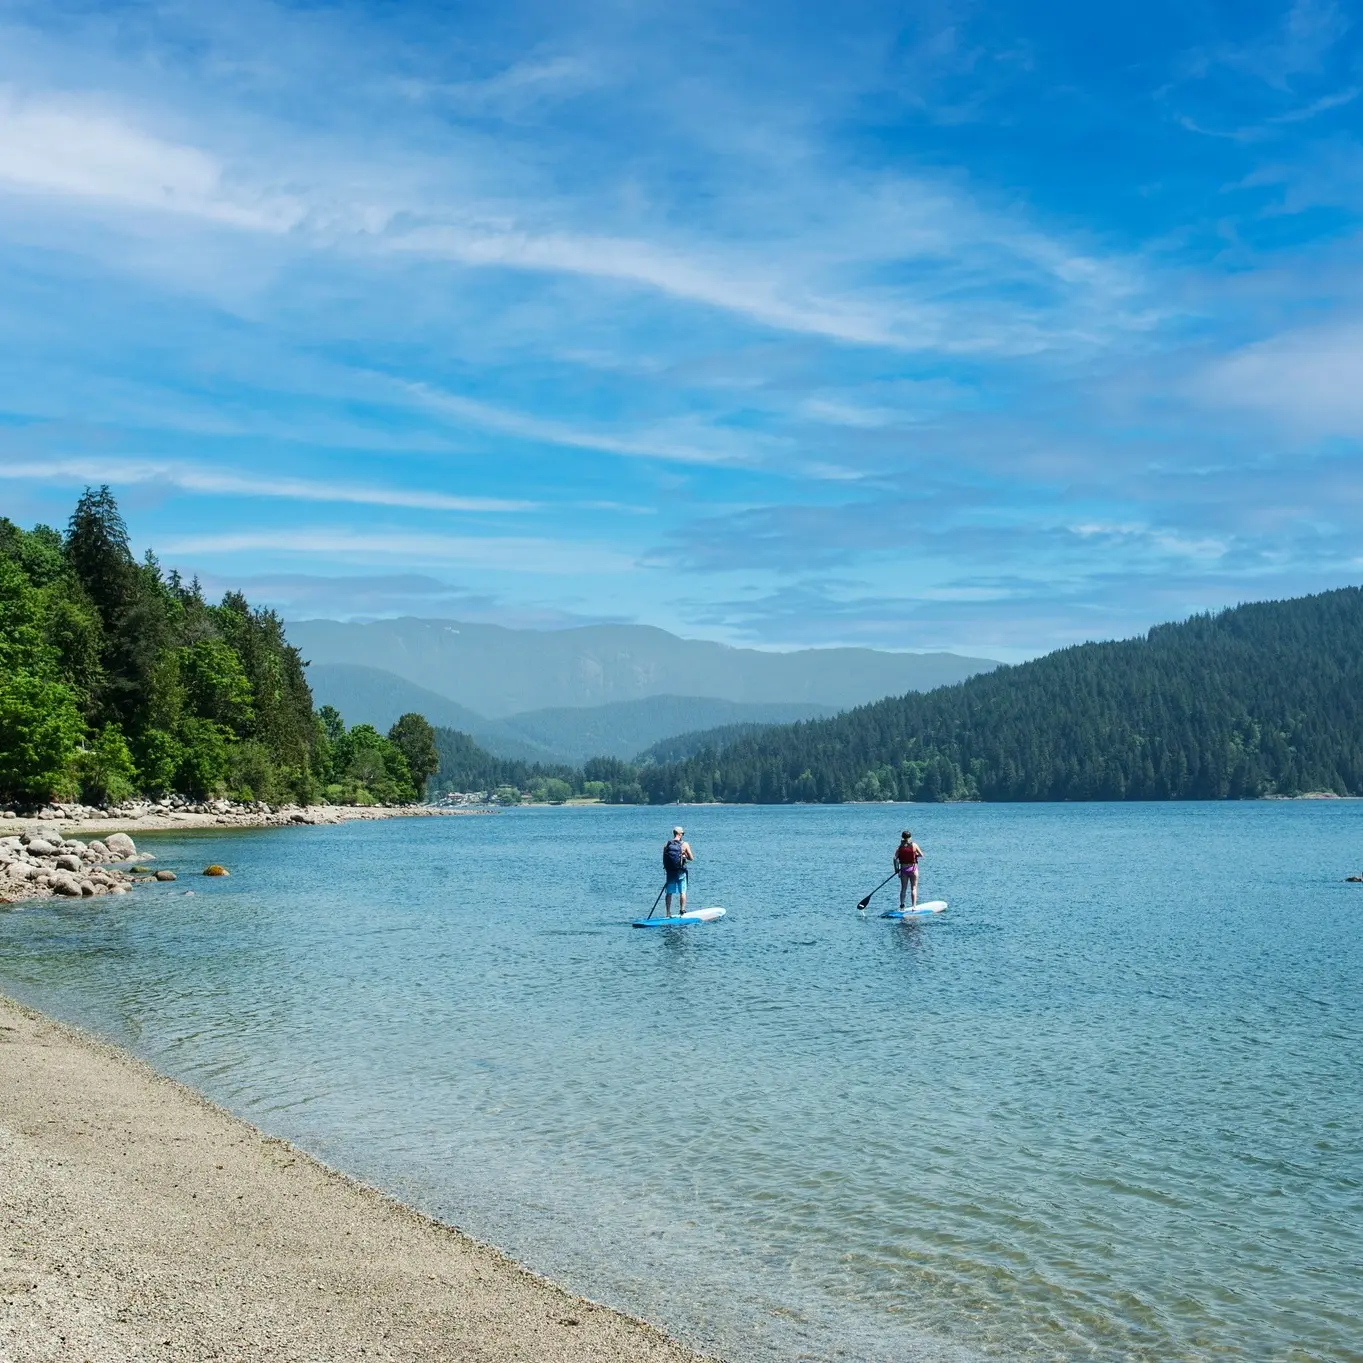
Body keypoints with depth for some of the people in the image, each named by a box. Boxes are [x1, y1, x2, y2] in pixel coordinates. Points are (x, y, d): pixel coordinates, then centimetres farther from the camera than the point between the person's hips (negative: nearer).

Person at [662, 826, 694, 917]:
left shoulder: (666, 844, 0)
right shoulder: (685, 844, -7)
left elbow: (664, 859, 4)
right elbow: (691, 858, -4)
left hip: (670, 871, 2)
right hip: (681, 871, -2)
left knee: (669, 893, 7)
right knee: (683, 892, 9)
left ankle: (668, 913, 8)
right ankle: (682, 910, 7)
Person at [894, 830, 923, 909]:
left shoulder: (900, 847, -1)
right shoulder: (914, 845, -5)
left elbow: (895, 858, -9)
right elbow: (921, 855, -1)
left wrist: (896, 869, -1)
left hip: (903, 869, 2)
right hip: (913, 868, -2)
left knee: (903, 888, 11)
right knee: (913, 888, 4)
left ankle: (902, 905, 11)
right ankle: (914, 905, 0)